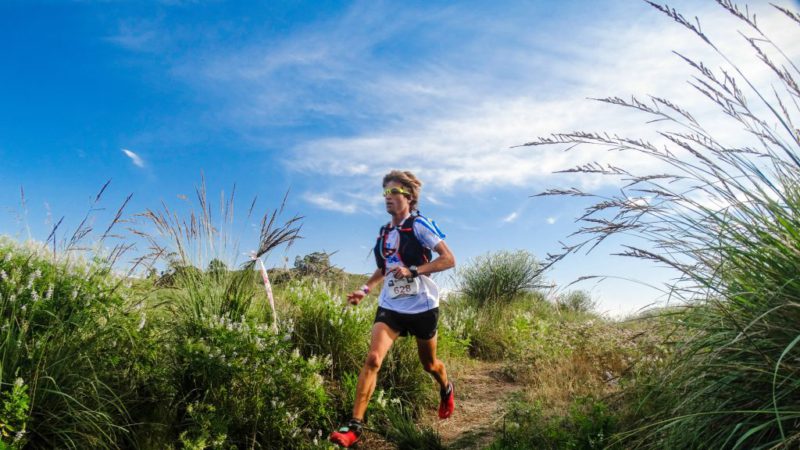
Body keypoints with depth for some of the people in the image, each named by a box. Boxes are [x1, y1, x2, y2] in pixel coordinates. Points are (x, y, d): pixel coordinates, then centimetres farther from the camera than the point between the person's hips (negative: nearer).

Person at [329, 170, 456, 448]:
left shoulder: (419, 225, -12)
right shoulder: (385, 233, 7)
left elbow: (449, 259, -17)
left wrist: (413, 271, -27)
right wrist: (365, 289, 10)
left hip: (422, 307, -4)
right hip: (390, 306, 4)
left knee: (428, 363, 16)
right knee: (373, 358, -14)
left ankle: (446, 391, 51)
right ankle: (355, 426, -10)